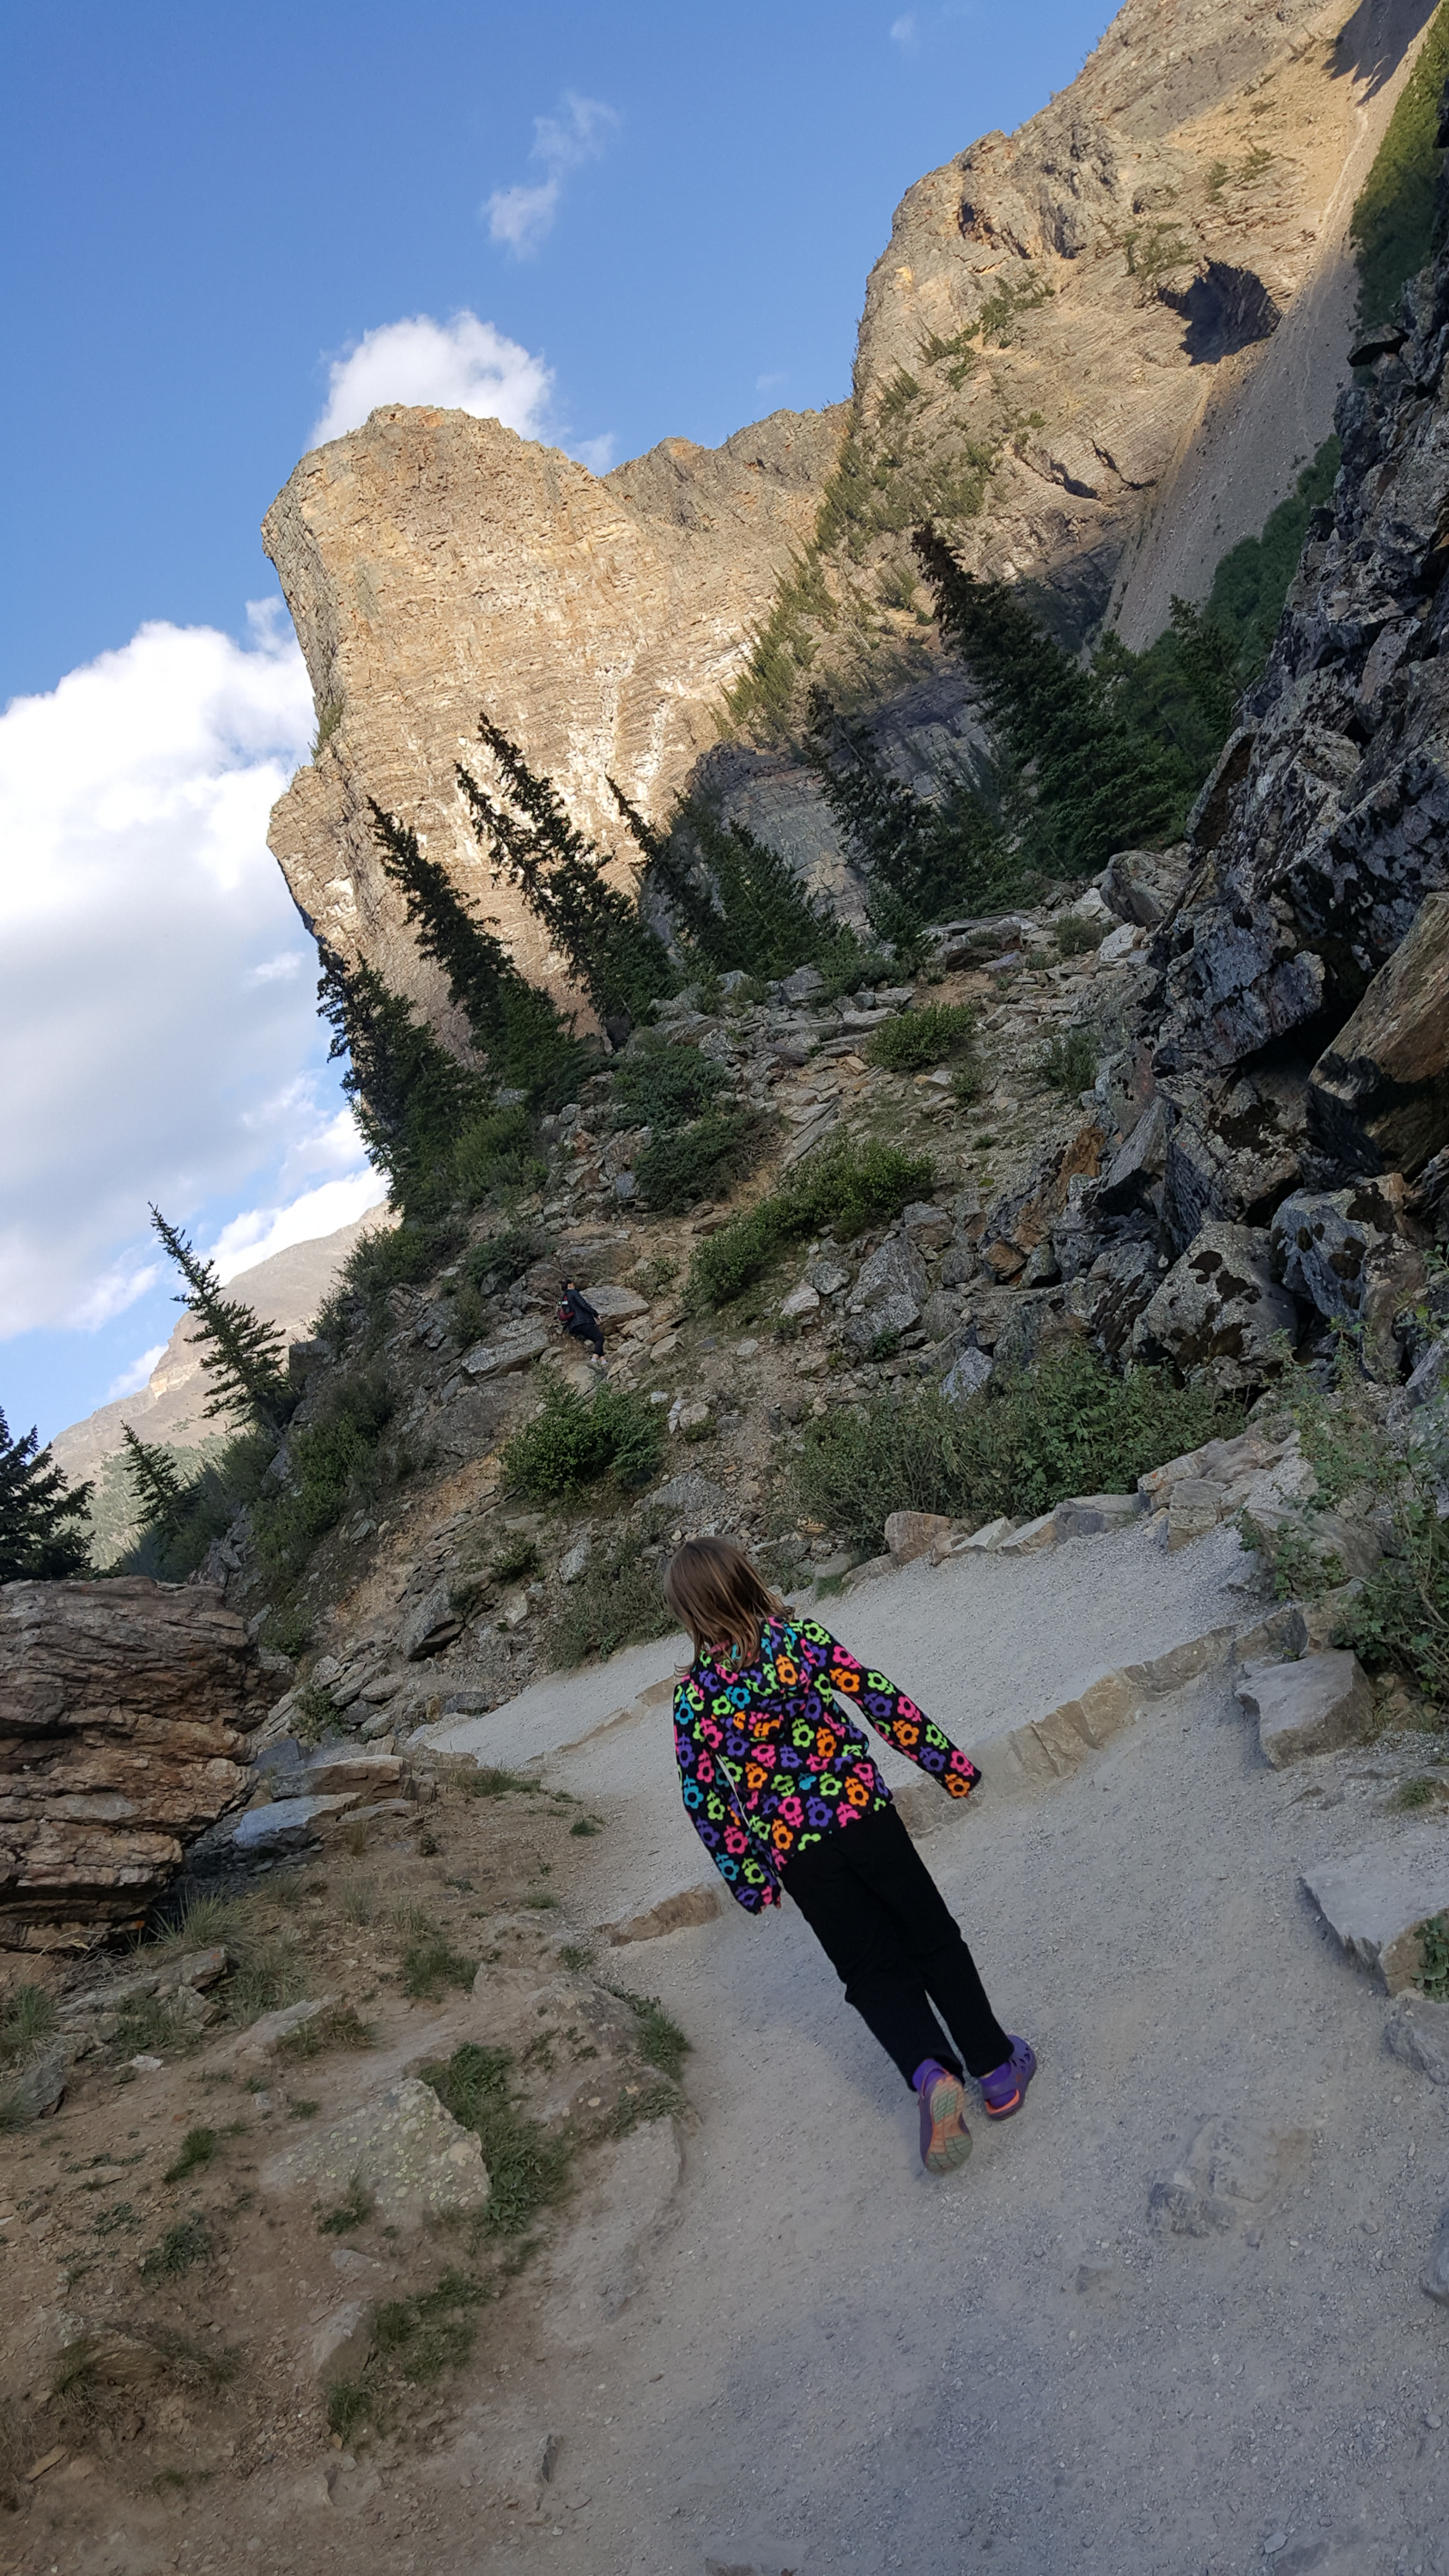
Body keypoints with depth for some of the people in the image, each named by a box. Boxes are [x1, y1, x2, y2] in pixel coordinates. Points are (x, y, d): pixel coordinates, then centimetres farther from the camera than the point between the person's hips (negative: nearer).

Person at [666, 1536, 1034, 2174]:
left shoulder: (692, 1695, -1)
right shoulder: (802, 1637, -4)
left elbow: (703, 1798, 2)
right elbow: (883, 1701, -6)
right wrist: (948, 1762, 3)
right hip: (864, 1814, 0)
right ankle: (997, 2070, 24)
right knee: (933, 1940, 19)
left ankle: (930, 2072, -9)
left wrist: (747, 1878, 12)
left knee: (874, 1971, 14)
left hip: (794, 1852, 1)